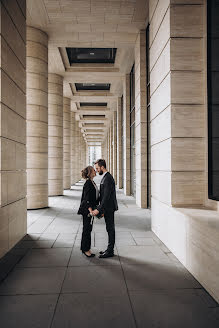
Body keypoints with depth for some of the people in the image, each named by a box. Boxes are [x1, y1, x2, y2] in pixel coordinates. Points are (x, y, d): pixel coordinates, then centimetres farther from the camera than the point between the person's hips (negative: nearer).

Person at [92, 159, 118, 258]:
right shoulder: (105, 177, 13)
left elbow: (107, 196, -25)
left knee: (110, 229, 0)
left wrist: (99, 209, -25)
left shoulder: (108, 178, -20)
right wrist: (100, 208, 17)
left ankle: (110, 251, 10)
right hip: (107, 208, 10)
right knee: (110, 228, 15)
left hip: (109, 208, -10)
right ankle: (109, 249, 26)